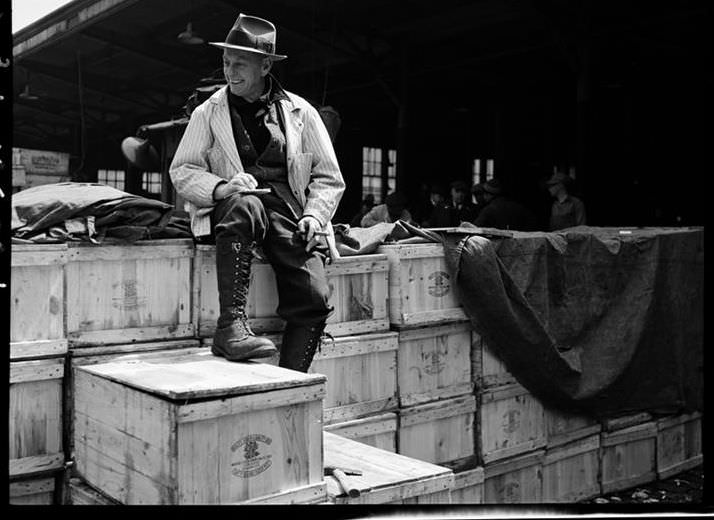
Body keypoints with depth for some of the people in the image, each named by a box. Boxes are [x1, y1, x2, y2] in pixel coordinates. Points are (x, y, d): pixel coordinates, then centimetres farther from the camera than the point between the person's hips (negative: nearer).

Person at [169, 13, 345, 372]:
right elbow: (182, 171, 7)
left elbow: (328, 177, 13)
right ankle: (230, 326, -41)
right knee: (244, 205, -39)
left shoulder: (300, 112, 14)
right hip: (232, 205, -1)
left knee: (314, 299, -22)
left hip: (289, 208, 1)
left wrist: (313, 215, -6)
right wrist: (221, 187, -14)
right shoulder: (208, 113, 13)